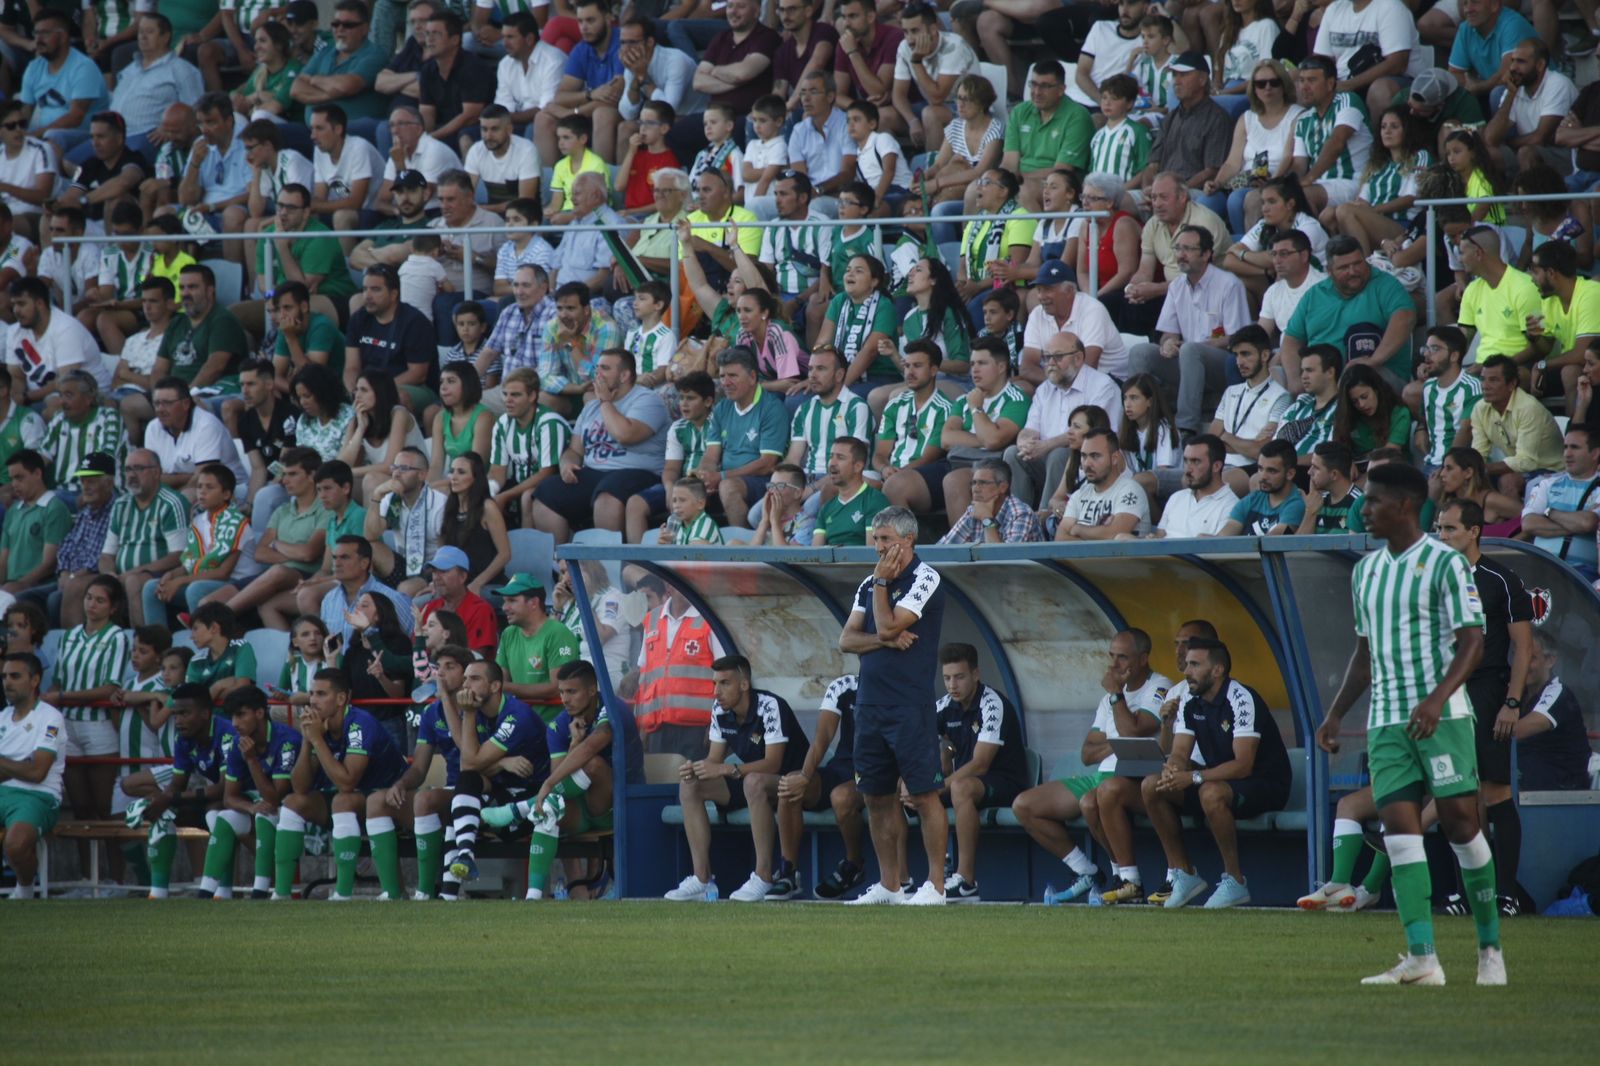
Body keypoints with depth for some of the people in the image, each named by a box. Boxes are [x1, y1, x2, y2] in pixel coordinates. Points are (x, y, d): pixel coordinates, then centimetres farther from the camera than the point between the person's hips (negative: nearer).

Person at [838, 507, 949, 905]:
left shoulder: (925, 580, -6)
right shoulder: (869, 585, 16)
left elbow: (887, 626, -15)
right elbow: (847, 640, 9)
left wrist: (881, 582, -5)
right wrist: (886, 640, -8)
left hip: (910, 706, -7)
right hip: (869, 704, 8)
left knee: (923, 795, -7)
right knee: (877, 798, 9)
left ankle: (935, 884, -5)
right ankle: (889, 884, 16)